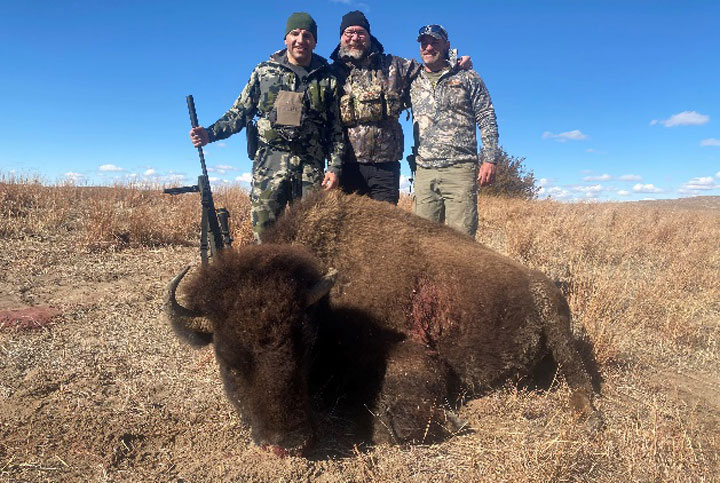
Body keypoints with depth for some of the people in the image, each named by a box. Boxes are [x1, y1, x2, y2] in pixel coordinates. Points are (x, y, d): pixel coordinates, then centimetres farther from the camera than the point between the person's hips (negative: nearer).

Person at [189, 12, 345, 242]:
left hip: (311, 170, 1)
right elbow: (240, 113, 13)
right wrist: (210, 133, -1)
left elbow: (336, 130, 10)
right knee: (264, 234, -3)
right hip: (269, 166, 0)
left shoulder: (327, 79, 11)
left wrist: (335, 167, 0)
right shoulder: (264, 71, 12)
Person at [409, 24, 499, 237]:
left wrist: (489, 160, -5)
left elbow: (487, 120, 5)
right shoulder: (413, 83, 18)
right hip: (424, 172, 4)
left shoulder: (467, 78, 9)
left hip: (460, 170, -3)